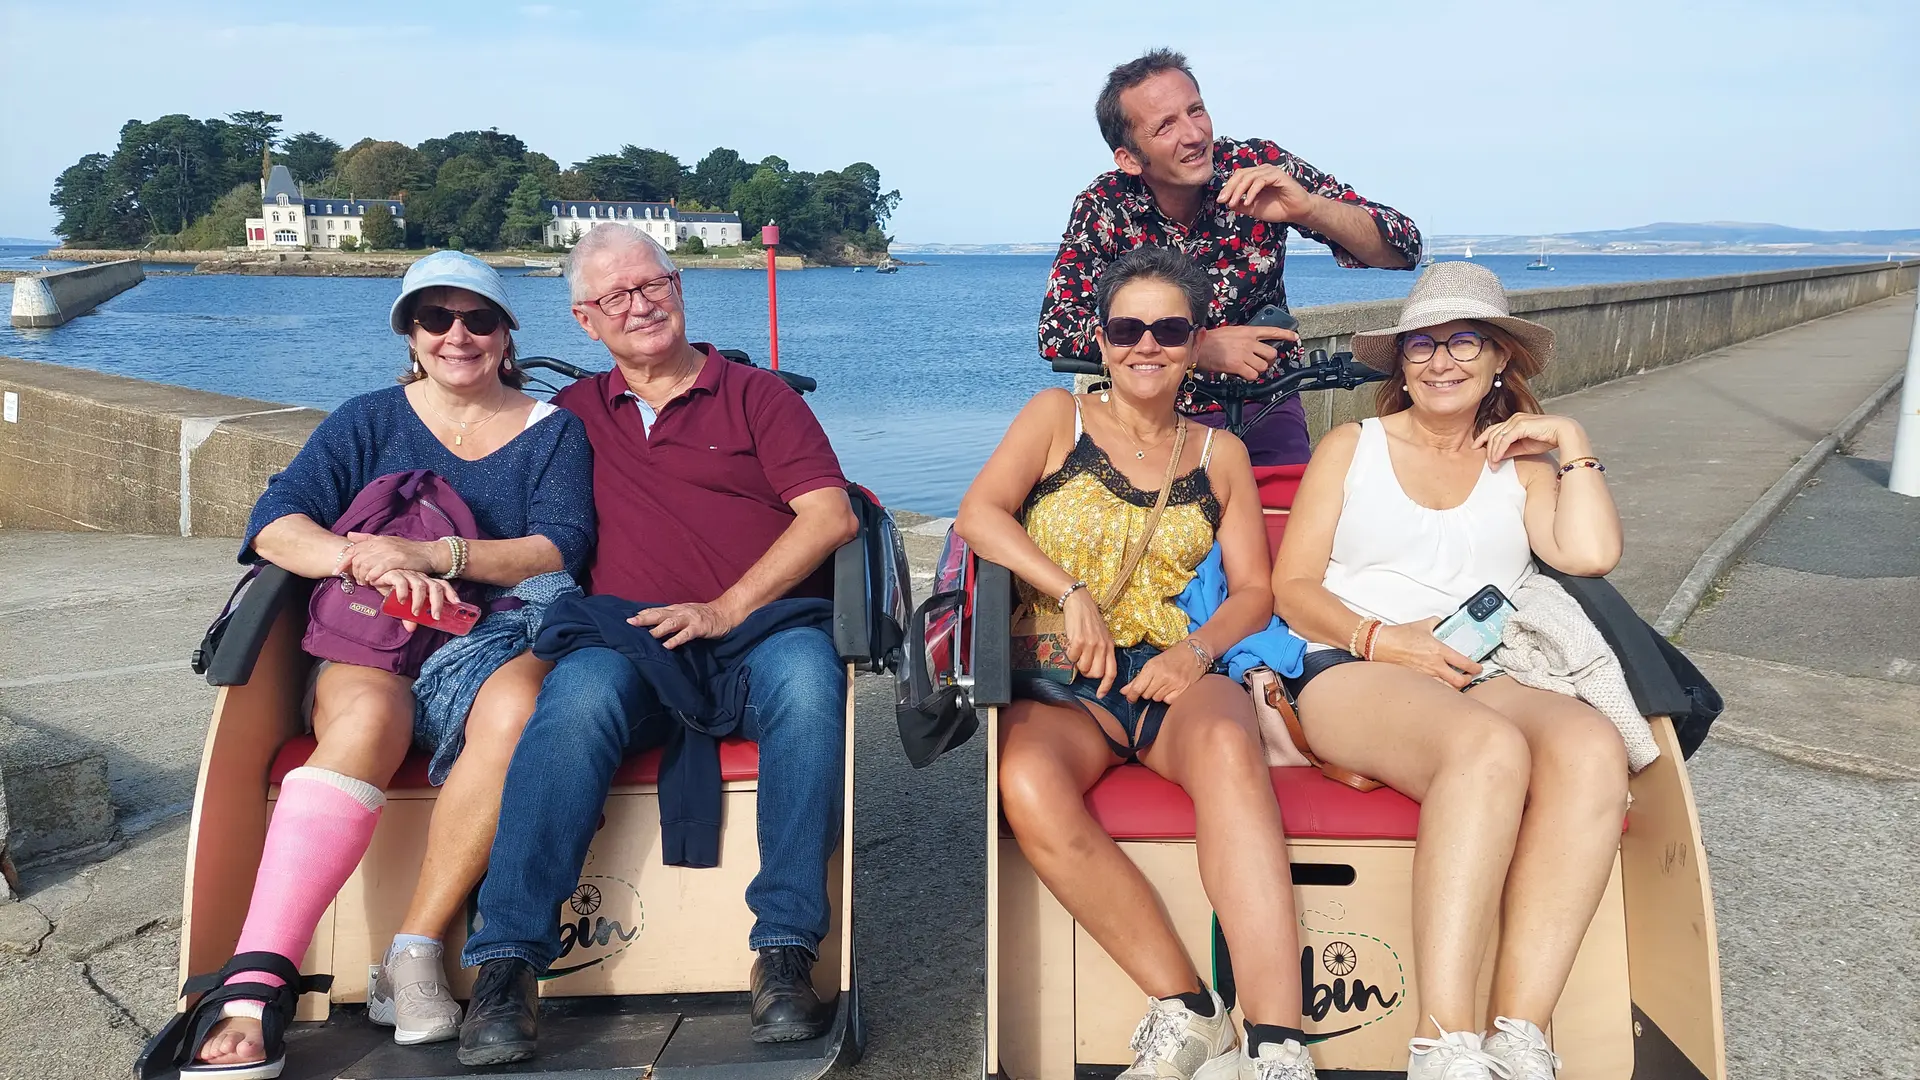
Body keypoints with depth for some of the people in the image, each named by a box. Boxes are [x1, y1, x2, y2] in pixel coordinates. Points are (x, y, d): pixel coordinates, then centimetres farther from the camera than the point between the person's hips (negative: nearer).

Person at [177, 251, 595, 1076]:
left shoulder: (552, 432, 13)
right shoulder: (369, 422, 14)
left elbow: (561, 551, -4)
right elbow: (275, 521, -1)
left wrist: (431, 557, -19)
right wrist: (372, 564, -22)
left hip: (499, 641, 0)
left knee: (514, 707, -36)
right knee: (365, 718, -35)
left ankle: (413, 960, -32)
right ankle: (253, 987, -41)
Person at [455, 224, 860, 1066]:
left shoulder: (756, 395, 16)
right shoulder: (575, 413, 24)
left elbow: (831, 515, 3)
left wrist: (725, 608, -9)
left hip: (759, 626, -1)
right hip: (628, 636, 1)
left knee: (805, 676, -36)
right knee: (581, 691, -34)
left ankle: (786, 950, -33)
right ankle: (507, 965, -34)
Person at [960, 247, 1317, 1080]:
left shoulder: (1219, 454, 20)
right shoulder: (1058, 417, 14)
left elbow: (1253, 589, 14)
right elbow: (978, 515, -1)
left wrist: (1199, 649, -7)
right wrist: (1073, 592, -13)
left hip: (1176, 674, 1)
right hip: (1063, 685, -1)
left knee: (1228, 746, -37)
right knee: (1028, 788, -37)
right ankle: (1188, 1011, -30)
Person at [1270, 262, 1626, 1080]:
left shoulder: (1519, 465, 23)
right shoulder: (1352, 447, 19)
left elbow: (1591, 553, 2)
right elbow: (1292, 589, 9)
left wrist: (1571, 444, 8)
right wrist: (1381, 639, -8)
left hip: (1483, 682, 3)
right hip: (1352, 674, -3)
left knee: (1594, 747, -33)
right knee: (1489, 747, -38)